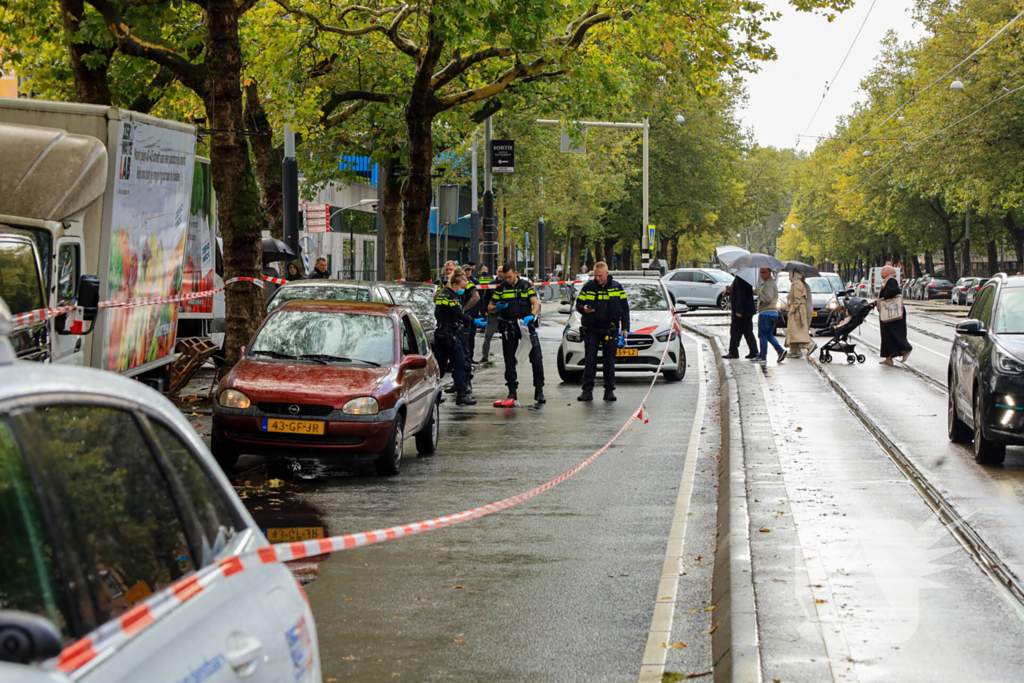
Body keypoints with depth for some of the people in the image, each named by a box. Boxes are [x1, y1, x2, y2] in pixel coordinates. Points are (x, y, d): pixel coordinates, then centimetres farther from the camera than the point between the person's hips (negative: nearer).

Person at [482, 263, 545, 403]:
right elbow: (490, 308, 11)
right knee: (509, 360, 4)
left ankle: (539, 390, -3)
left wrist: (531, 316, -27)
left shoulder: (526, 286, 4)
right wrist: (497, 307, -12)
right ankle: (512, 390, 14)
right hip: (508, 327, 2)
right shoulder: (501, 288, 7)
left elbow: (536, 303, -7)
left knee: (536, 358, -9)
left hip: (526, 324, -2)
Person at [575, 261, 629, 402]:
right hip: (592, 329, -1)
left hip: (610, 329, 1)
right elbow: (578, 304, 6)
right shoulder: (588, 287, 2)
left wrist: (625, 328, 1)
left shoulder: (617, 288, 5)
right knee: (590, 360, -4)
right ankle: (587, 390, -1)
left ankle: (609, 390, 10)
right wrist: (583, 308, -18)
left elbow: (625, 309, 9)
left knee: (609, 361, 3)